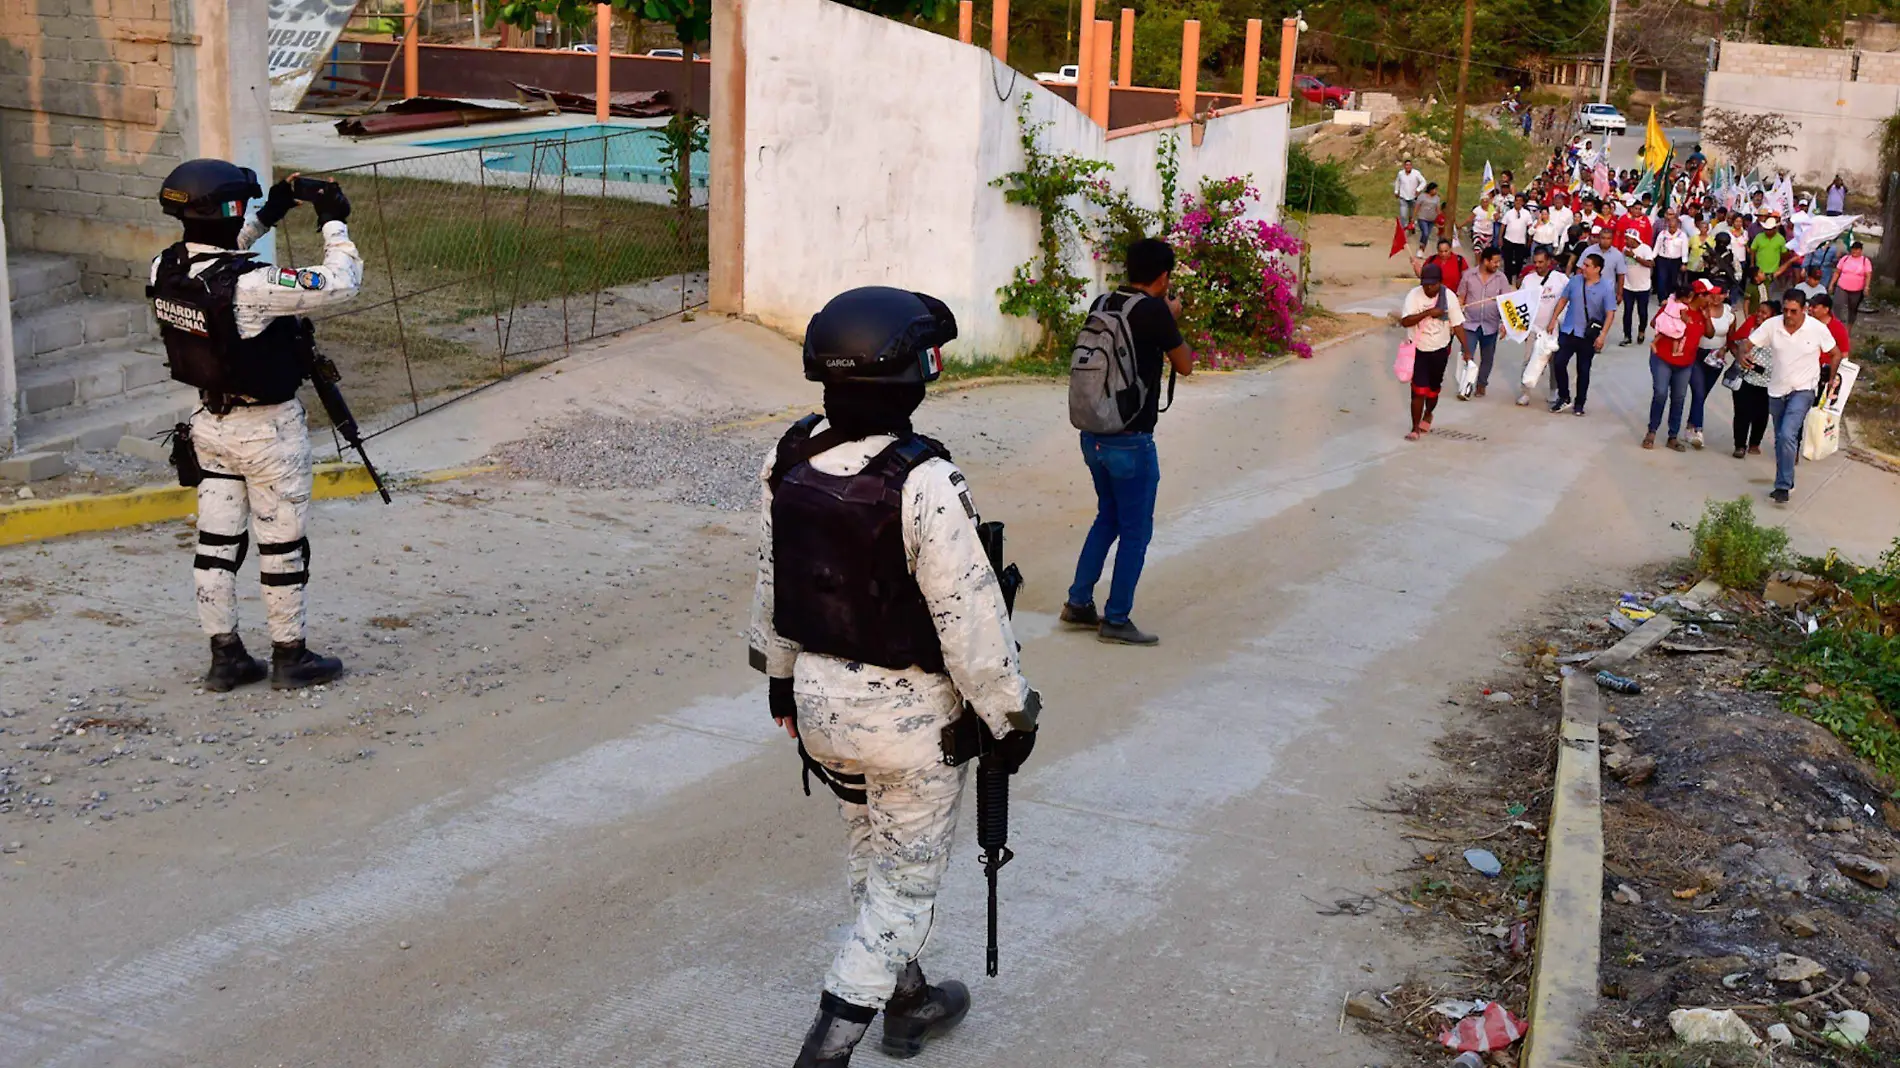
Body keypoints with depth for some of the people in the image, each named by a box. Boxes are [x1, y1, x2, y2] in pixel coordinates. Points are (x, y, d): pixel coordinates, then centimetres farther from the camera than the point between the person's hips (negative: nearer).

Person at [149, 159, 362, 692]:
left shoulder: (164, 269, -6)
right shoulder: (250, 286, -29)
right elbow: (339, 284, -24)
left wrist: (269, 214, 14)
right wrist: (334, 222, -11)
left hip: (211, 422, 7)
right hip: (268, 428, -7)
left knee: (217, 541, 12)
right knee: (282, 545, 6)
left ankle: (225, 657, 20)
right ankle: (289, 658, 17)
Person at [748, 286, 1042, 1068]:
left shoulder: (789, 460, -7)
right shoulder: (924, 484, -28)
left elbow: (771, 580, 6)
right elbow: (970, 614, -22)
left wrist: (780, 674, 20)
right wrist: (1010, 715, -9)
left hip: (818, 692, 7)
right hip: (907, 709, -6)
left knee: (870, 855, 25)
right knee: (906, 878, 11)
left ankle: (906, 1000, 43)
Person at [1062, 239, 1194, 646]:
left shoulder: (1103, 304, 4)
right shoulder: (1154, 311, -15)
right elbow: (1184, 365, -4)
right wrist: (1173, 318, 9)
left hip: (1093, 435, 7)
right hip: (1130, 441, -7)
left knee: (1108, 518, 23)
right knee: (1135, 532, 5)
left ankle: (1078, 602, 26)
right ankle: (1116, 620, 11)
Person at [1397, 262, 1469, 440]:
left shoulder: (1449, 297, -11)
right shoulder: (1414, 295, -16)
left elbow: (1457, 324, -6)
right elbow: (1405, 321, -24)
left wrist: (1466, 349, -8)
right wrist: (1428, 313, -31)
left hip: (1440, 350, 2)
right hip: (1419, 350, -2)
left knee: (1434, 388, 16)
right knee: (1419, 390, -7)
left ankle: (1427, 415, 44)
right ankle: (1415, 427, 4)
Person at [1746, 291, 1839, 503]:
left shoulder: (1818, 329, -13)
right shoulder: (1772, 325, -9)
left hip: (1802, 390, -4)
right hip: (1777, 390, 4)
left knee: (1787, 435, -21)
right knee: (1780, 439, 15)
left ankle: (1783, 486, -15)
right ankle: (1786, 482, 32)